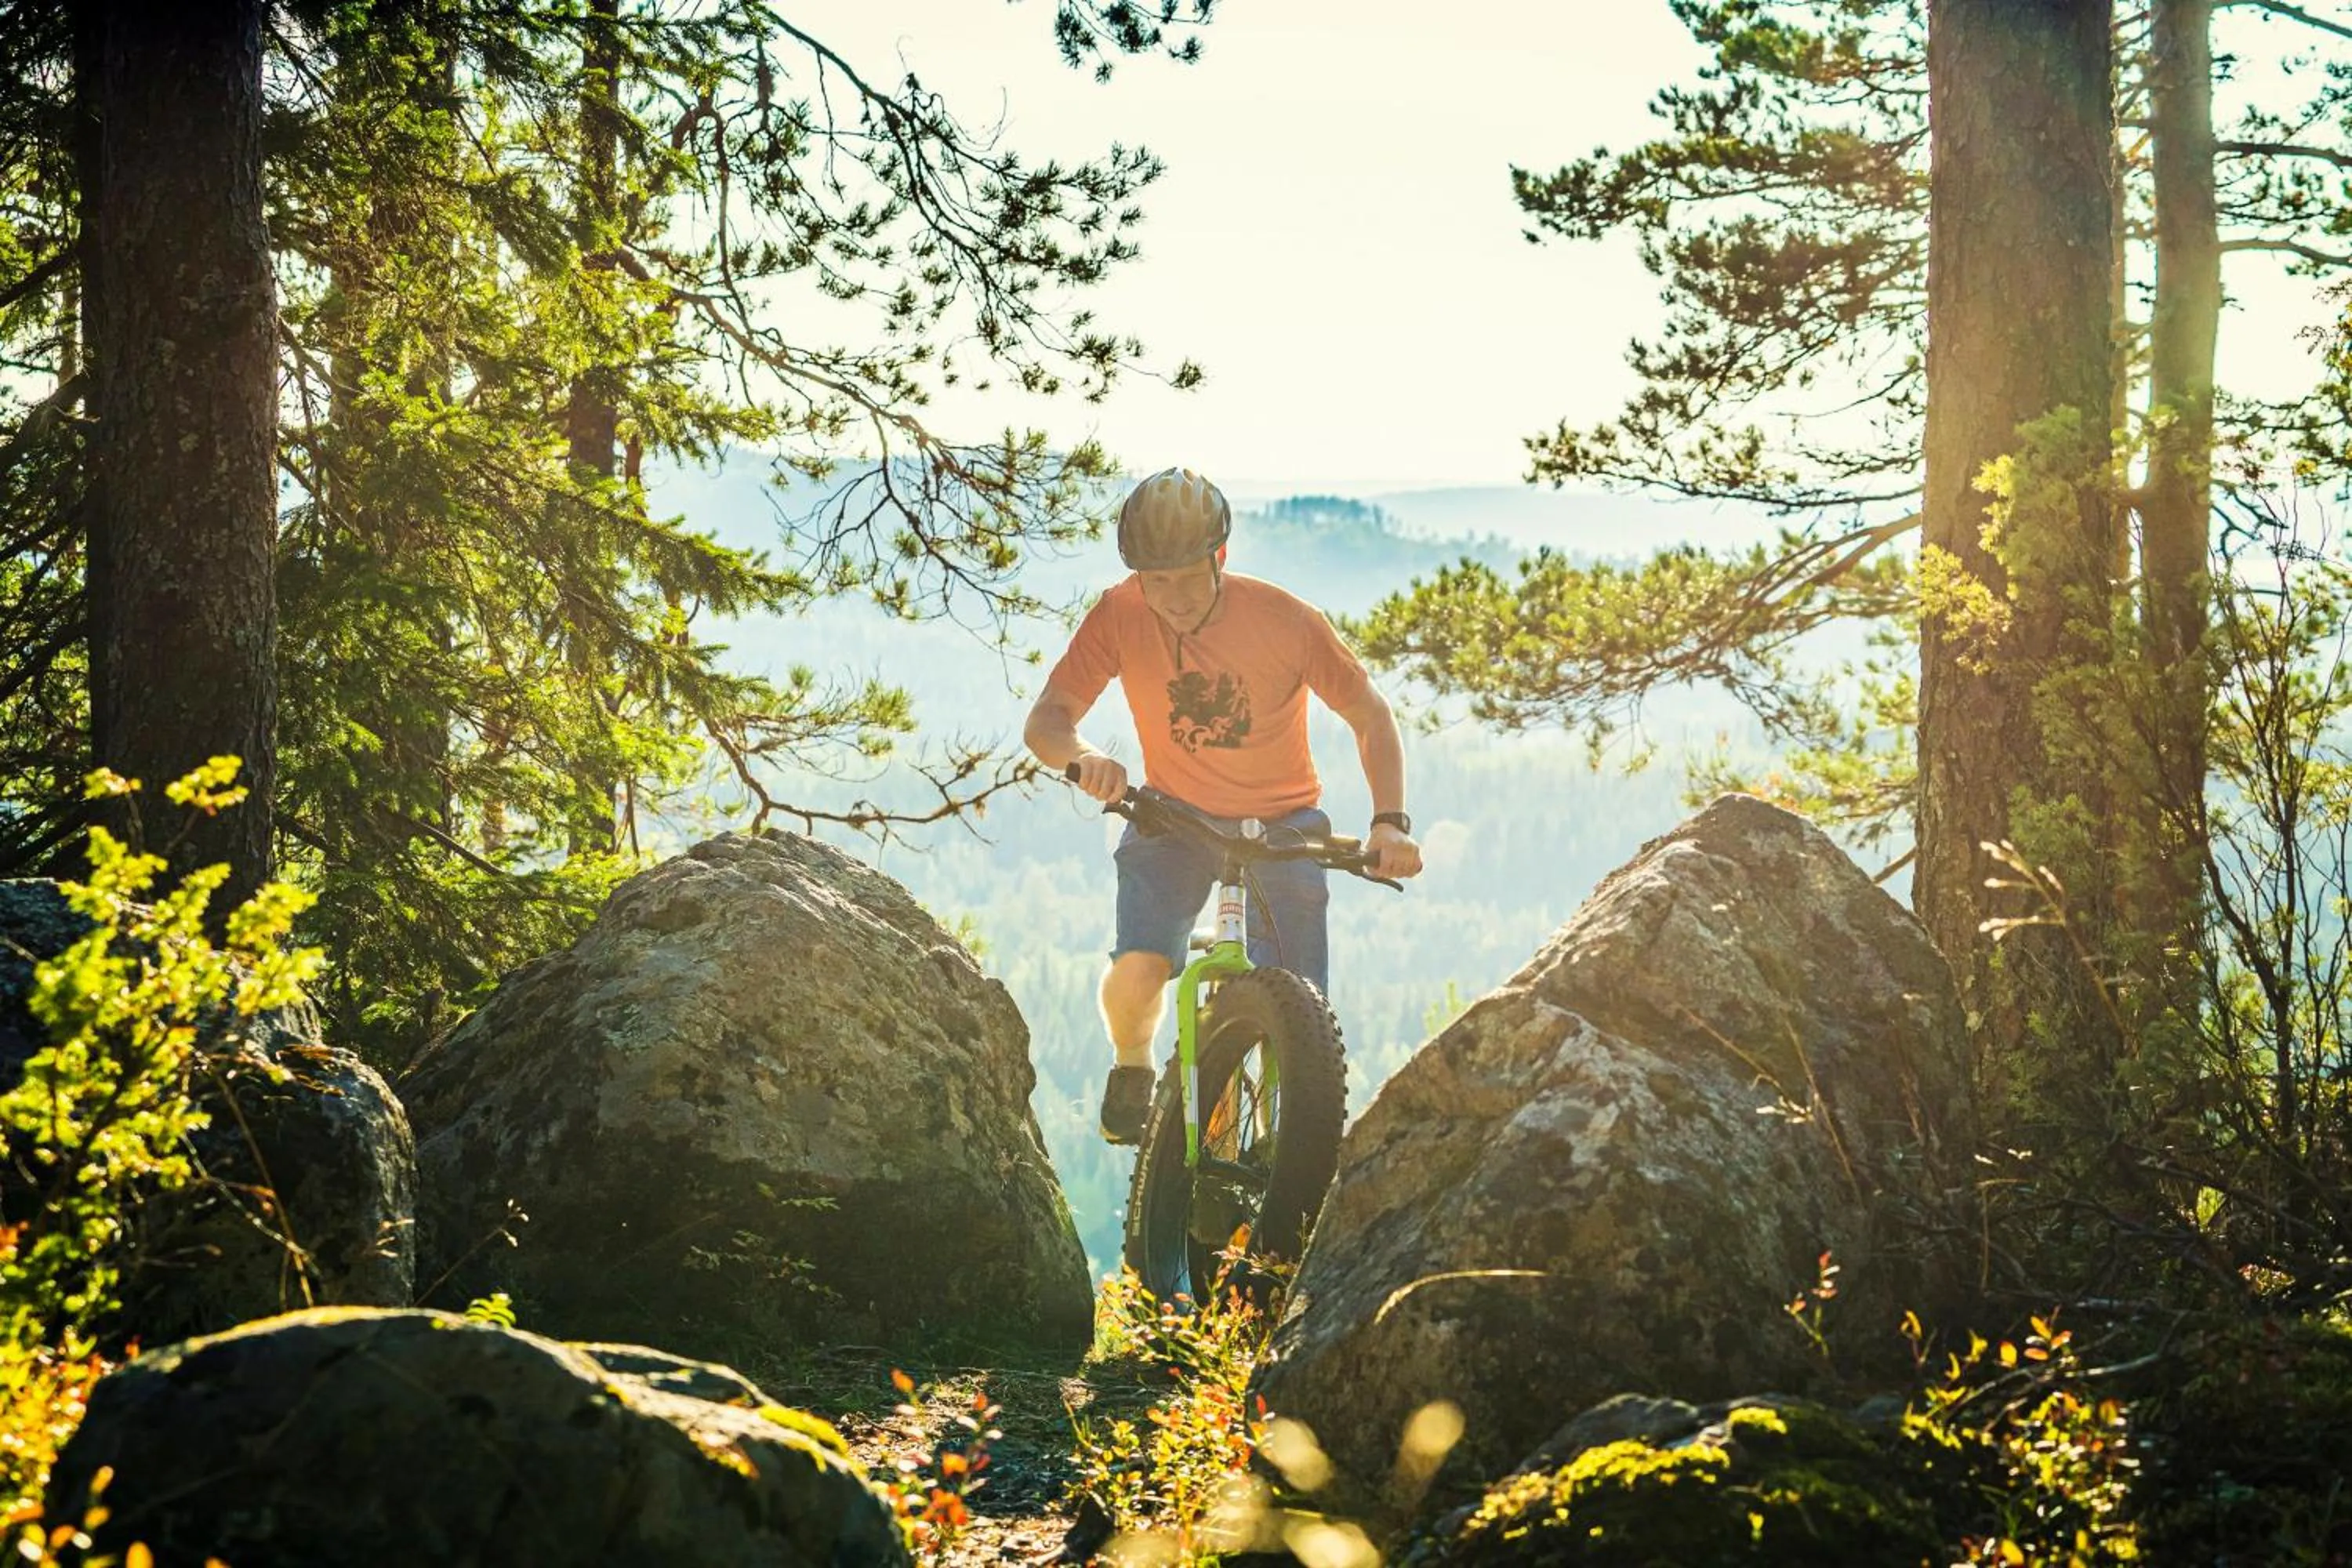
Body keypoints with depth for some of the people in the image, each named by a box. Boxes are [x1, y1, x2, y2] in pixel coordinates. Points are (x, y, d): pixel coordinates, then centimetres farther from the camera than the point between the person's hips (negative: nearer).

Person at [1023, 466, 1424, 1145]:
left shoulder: (1287, 622, -21)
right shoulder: (1120, 616, -19)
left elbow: (1371, 716, -12)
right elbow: (1044, 721, -19)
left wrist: (1389, 822, -26)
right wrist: (1081, 756, -43)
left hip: (1280, 822, 0)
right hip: (1174, 816, 0)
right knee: (1137, 970, -24)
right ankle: (1131, 1069, 11)